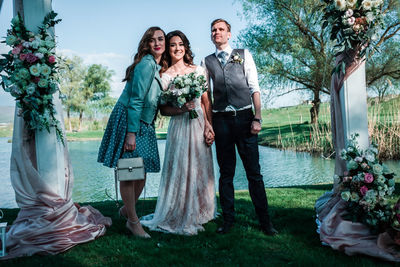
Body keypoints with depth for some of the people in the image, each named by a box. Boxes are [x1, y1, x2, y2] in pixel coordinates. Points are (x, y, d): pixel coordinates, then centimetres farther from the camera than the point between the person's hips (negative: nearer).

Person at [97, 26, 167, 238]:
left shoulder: (160, 66, 13)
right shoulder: (146, 64, -15)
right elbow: (135, 100, -19)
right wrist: (131, 132, -22)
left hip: (143, 124, 9)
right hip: (127, 120, -9)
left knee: (143, 170, 11)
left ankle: (127, 209, 31)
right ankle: (133, 220, 7)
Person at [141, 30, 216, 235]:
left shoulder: (198, 70, 9)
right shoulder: (165, 76, -1)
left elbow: (206, 101, 8)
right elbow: (163, 110, -3)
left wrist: (208, 124, -2)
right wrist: (182, 108, -18)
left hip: (199, 126, 4)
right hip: (180, 127, -4)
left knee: (200, 170, 10)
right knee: (181, 171, -1)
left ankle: (199, 213, 27)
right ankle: (179, 219, 15)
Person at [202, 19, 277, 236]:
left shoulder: (243, 55, 10)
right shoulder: (207, 61, 14)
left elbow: (254, 88, 4)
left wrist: (257, 118, -7)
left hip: (244, 117, -1)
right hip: (221, 120, 2)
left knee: (253, 171, -1)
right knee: (226, 172, 7)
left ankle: (265, 221, 7)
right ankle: (228, 220, 16)